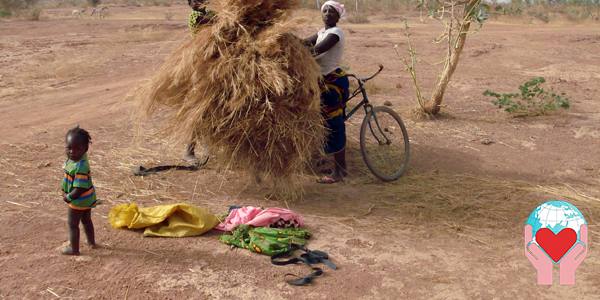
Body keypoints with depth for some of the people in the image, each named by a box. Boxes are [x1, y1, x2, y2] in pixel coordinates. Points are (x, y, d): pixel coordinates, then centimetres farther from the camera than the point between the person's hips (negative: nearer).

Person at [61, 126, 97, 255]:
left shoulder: (80, 167, -34)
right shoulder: (73, 159, -5)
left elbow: (80, 189, -32)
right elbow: (68, 178, 11)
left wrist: (68, 198, -19)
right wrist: (65, 191, 2)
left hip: (79, 200, -9)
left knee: (72, 224, 8)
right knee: (87, 220, 25)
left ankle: (74, 249, 22)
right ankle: (91, 242, 43)